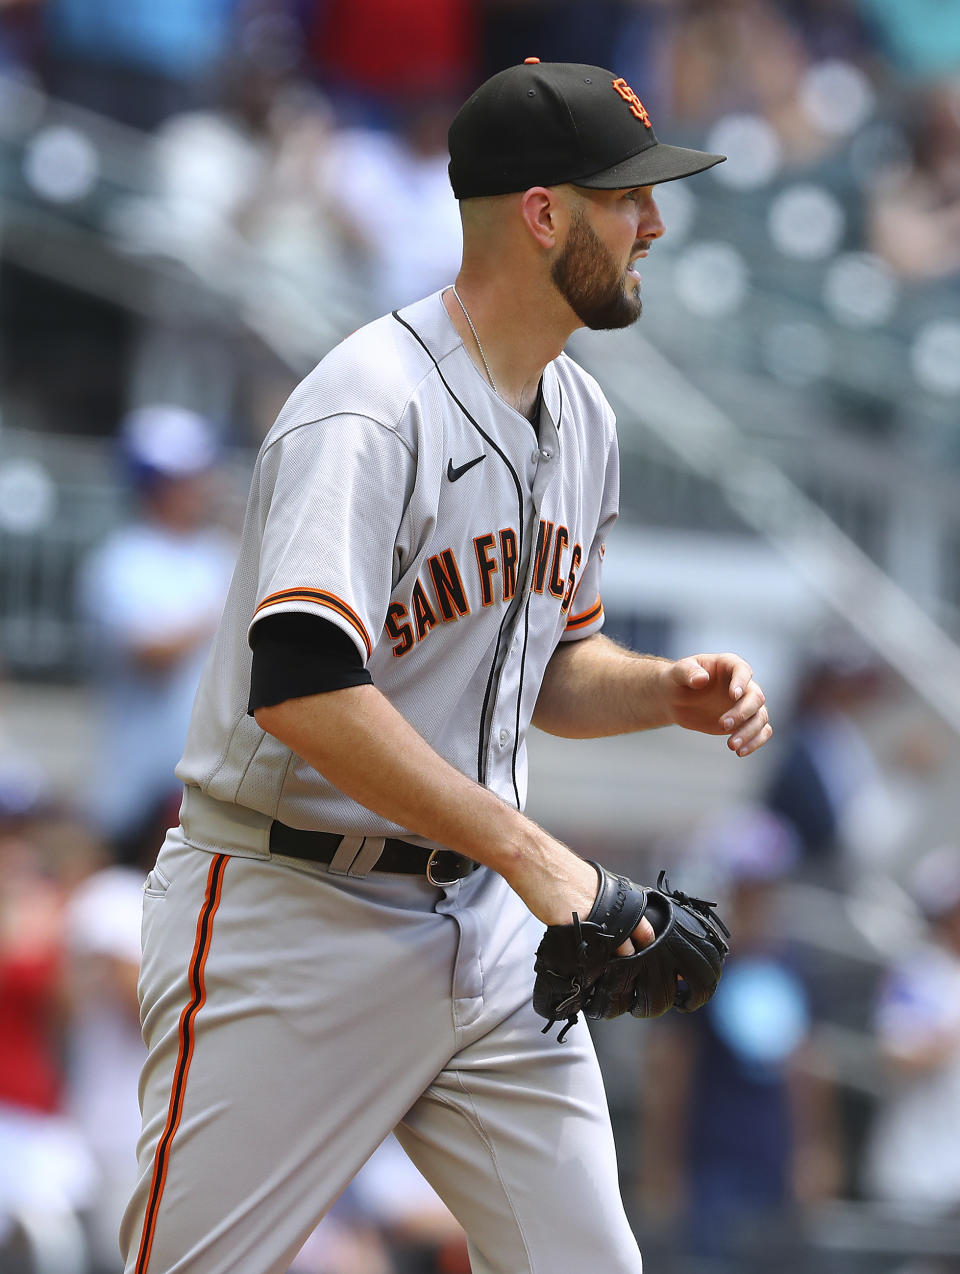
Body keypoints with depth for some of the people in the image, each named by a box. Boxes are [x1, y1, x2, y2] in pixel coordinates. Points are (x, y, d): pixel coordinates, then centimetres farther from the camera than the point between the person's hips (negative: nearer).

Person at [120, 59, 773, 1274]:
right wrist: (530, 853, -31)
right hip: (294, 919, -8)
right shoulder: (371, 409, -19)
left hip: (487, 931, 8)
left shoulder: (581, 417, 10)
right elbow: (304, 688, -31)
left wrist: (669, 692, 0)